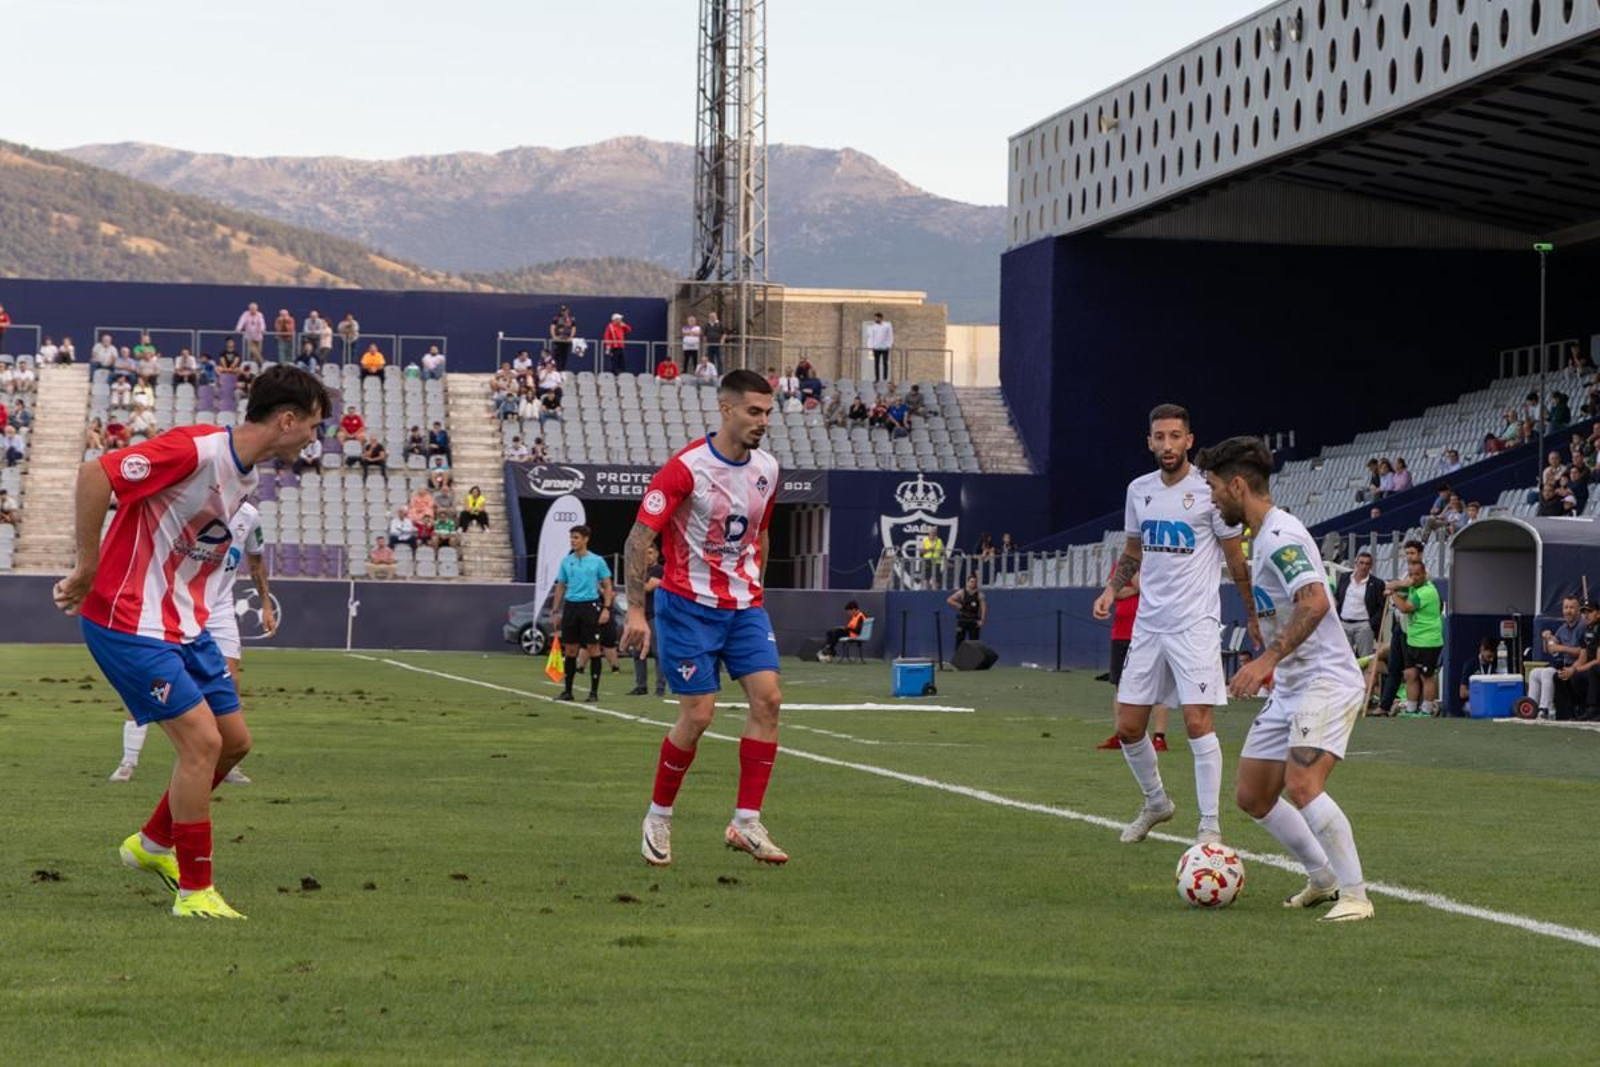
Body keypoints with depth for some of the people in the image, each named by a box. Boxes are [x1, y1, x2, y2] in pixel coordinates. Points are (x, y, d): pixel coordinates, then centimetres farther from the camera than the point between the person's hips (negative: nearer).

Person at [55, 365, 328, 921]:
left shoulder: (245, 475, 8)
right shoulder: (195, 450, -22)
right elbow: (94, 474, -25)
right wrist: (88, 567, -18)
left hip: (185, 623, 10)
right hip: (129, 623, -10)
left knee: (234, 739, 10)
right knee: (202, 740, -13)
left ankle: (154, 844, 30)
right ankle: (195, 892, -3)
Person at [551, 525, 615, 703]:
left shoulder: (597, 561, 0)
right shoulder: (566, 561, 10)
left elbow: (607, 586, 2)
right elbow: (560, 587, 15)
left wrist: (606, 608, -9)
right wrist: (555, 611, 10)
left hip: (590, 606, -3)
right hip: (571, 606, 3)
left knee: (593, 648, -3)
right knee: (570, 650, 4)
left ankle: (594, 691, 1)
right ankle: (567, 690, 10)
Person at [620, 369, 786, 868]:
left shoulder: (766, 469, 4)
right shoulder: (687, 468, -16)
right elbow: (639, 536, -15)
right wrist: (635, 610, -20)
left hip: (745, 606, 6)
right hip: (690, 605, -6)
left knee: (767, 699, -9)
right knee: (698, 714, -8)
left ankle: (747, 824, -5)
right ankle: (658, 818, 13)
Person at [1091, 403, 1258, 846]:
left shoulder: (1208, 490, -8)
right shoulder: (1139, 489, 8)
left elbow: (1236, 561, 0)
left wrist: (1254, 617, 2)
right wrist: (1111, 590, 6)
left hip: (1195, 624, -6)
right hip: (1148, 623, 6)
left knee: (1198, 722, -14)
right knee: (1128, 726, 6)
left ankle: (1210, 825, -8)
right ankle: (1156, 803, 29)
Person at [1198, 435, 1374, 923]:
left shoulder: (1280, 536, -17)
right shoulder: (1262, 536, 15)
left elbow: (1315, 603, -32)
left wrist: (1268, 660, -34)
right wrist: (1272, 664, 29)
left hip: (1325, 682, -11)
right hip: (1290, 687, 11)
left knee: (1301, 785, -26)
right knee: (1252, 795, 10)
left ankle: (1354, 895, -20)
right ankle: (1323, 879, 21)